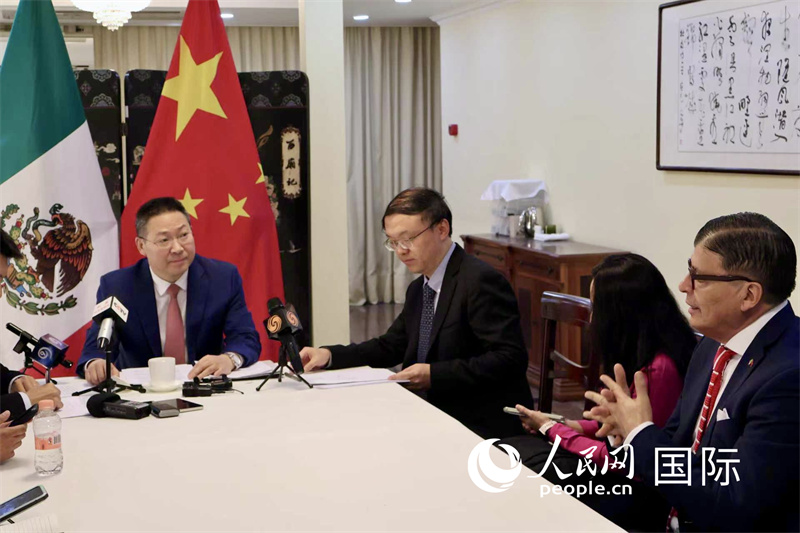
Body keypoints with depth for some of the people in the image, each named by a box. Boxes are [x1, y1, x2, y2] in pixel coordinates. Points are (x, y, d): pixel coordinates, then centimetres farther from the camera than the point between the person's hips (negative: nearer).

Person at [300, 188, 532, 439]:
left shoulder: (481, 281, -15)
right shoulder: (418, 289, 14)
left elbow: (509, 359, -20)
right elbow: (391, 346, 20)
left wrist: (434, 375, -24)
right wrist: (329, 355, 5)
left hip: (483, 426, -8)